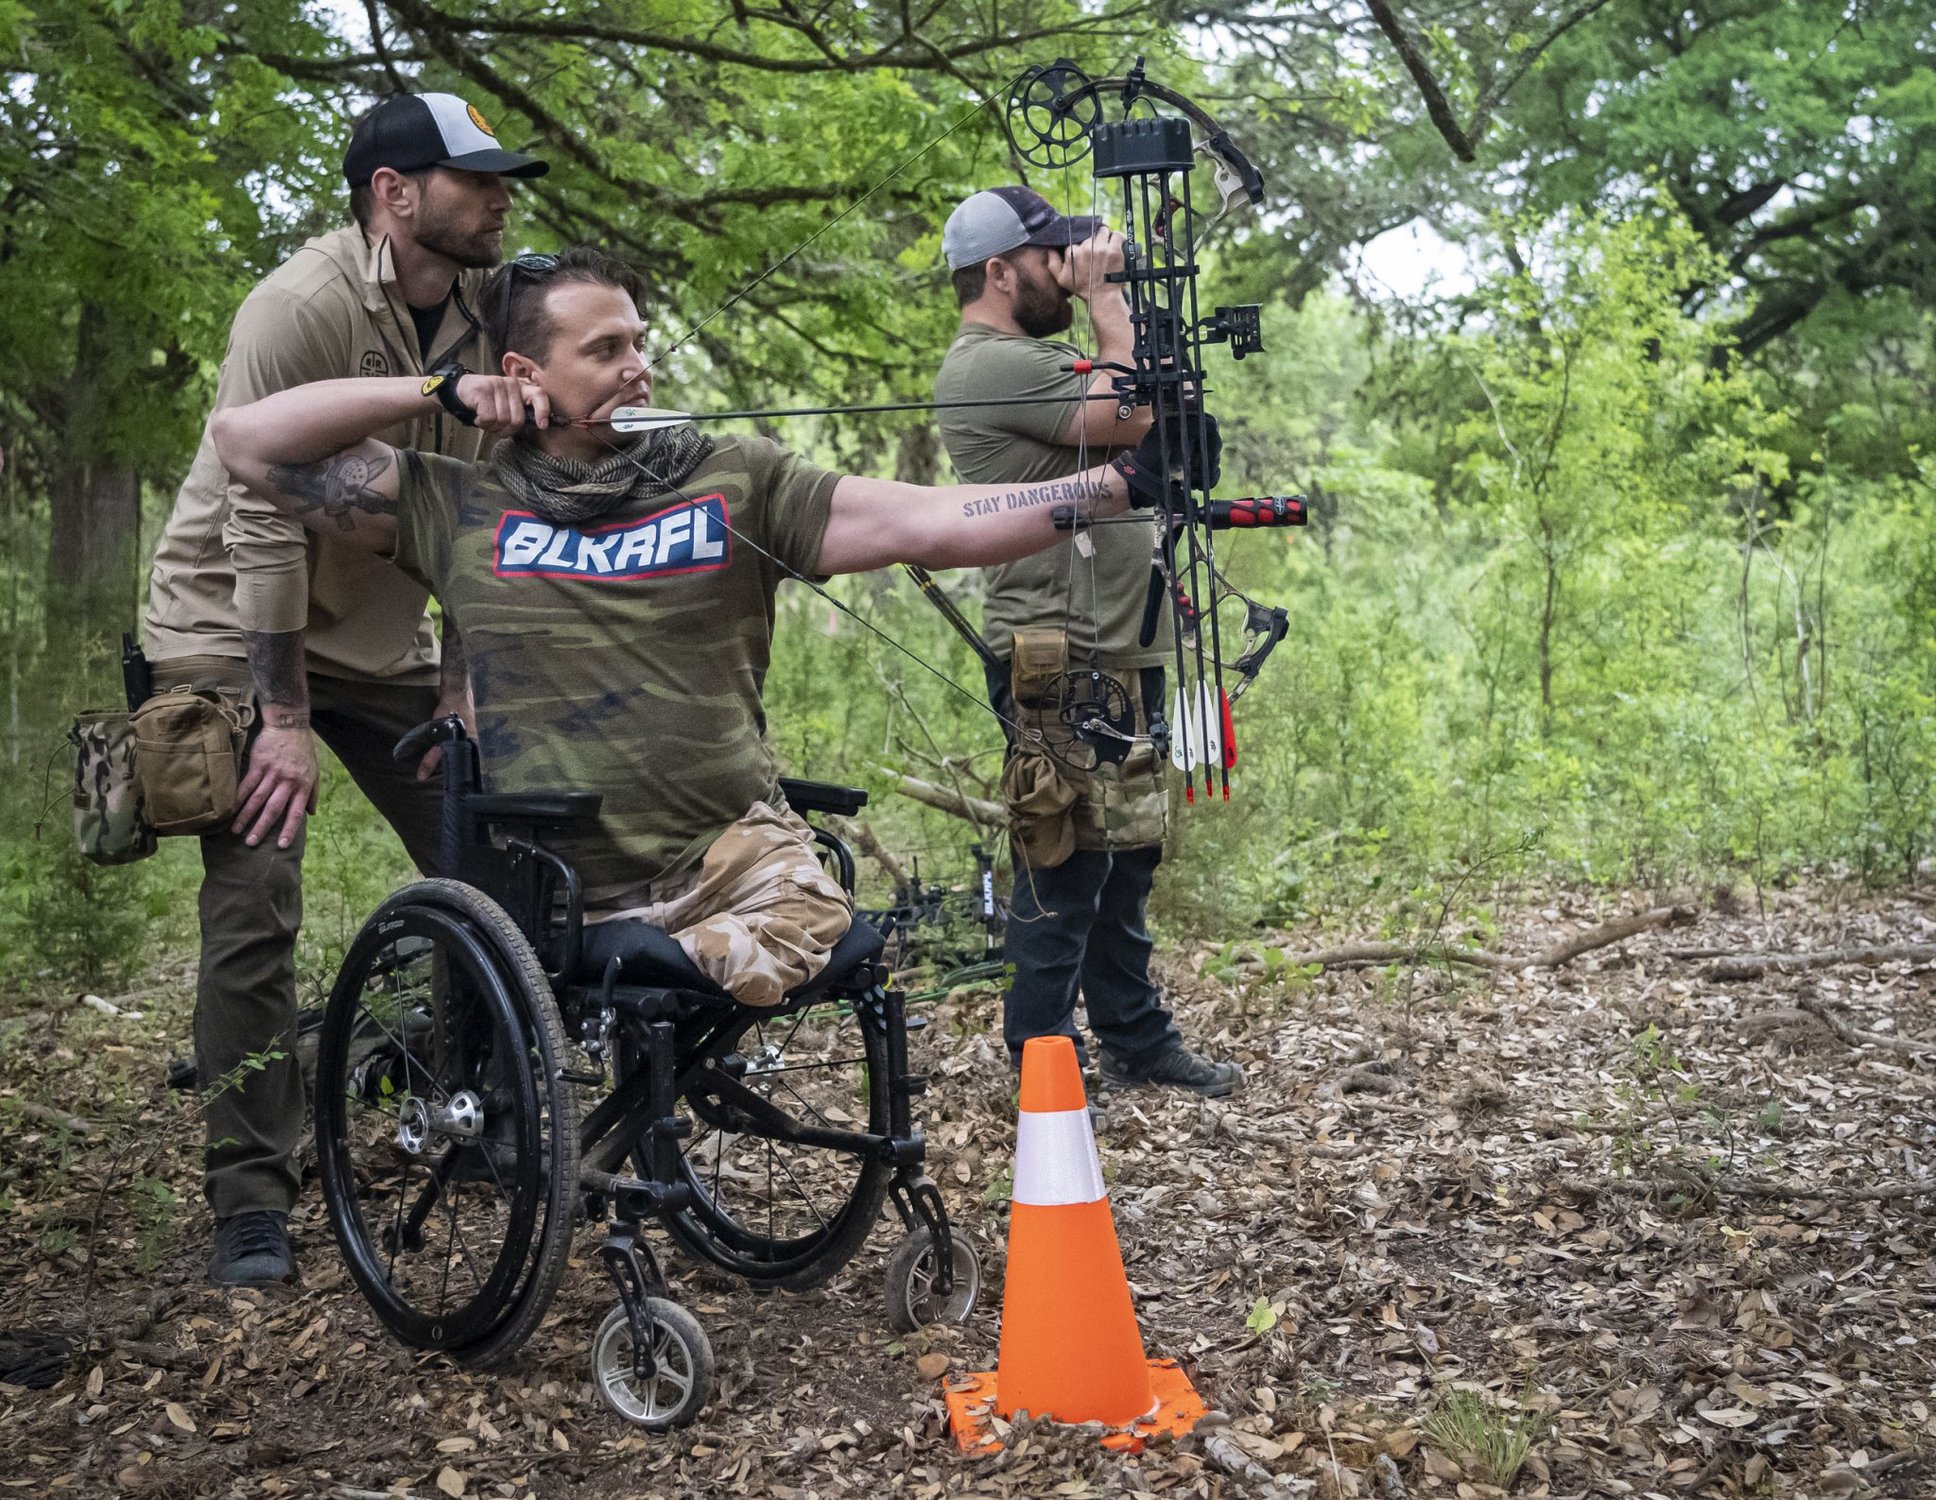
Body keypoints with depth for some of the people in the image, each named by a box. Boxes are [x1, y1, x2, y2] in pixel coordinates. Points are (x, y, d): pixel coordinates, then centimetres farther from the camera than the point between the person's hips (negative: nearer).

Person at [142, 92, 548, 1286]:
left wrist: (460, 684, -2)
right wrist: (285, 719, -23)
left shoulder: (487, 314, -5)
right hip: (239, 630, -6)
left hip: (379, 632, 6)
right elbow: (263, 524, -24)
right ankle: (252, 1201, -1)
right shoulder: (305, 307, -23)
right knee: (255, 908, -10)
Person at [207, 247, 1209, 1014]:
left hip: (727, 851, 1)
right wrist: (439, 394, -3)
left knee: (813, 938, -27)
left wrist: (1120, 482, -16)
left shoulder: (736, 484, 5)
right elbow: (248, 438, 5)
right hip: (552, 883, -1)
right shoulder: (460, 511, 5)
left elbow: (927, 523, -5)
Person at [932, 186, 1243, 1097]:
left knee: (1125, 859, 17)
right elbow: (1132, 419, -20)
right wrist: (1104, 297, -13)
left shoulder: (1032, 355, 19)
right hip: (1058, 663, -11)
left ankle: (1138, 1043, 28)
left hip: (1117, 655, 11)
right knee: (1065, 873, -5)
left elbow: (1152, 406, 20)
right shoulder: (990, 364, -15)